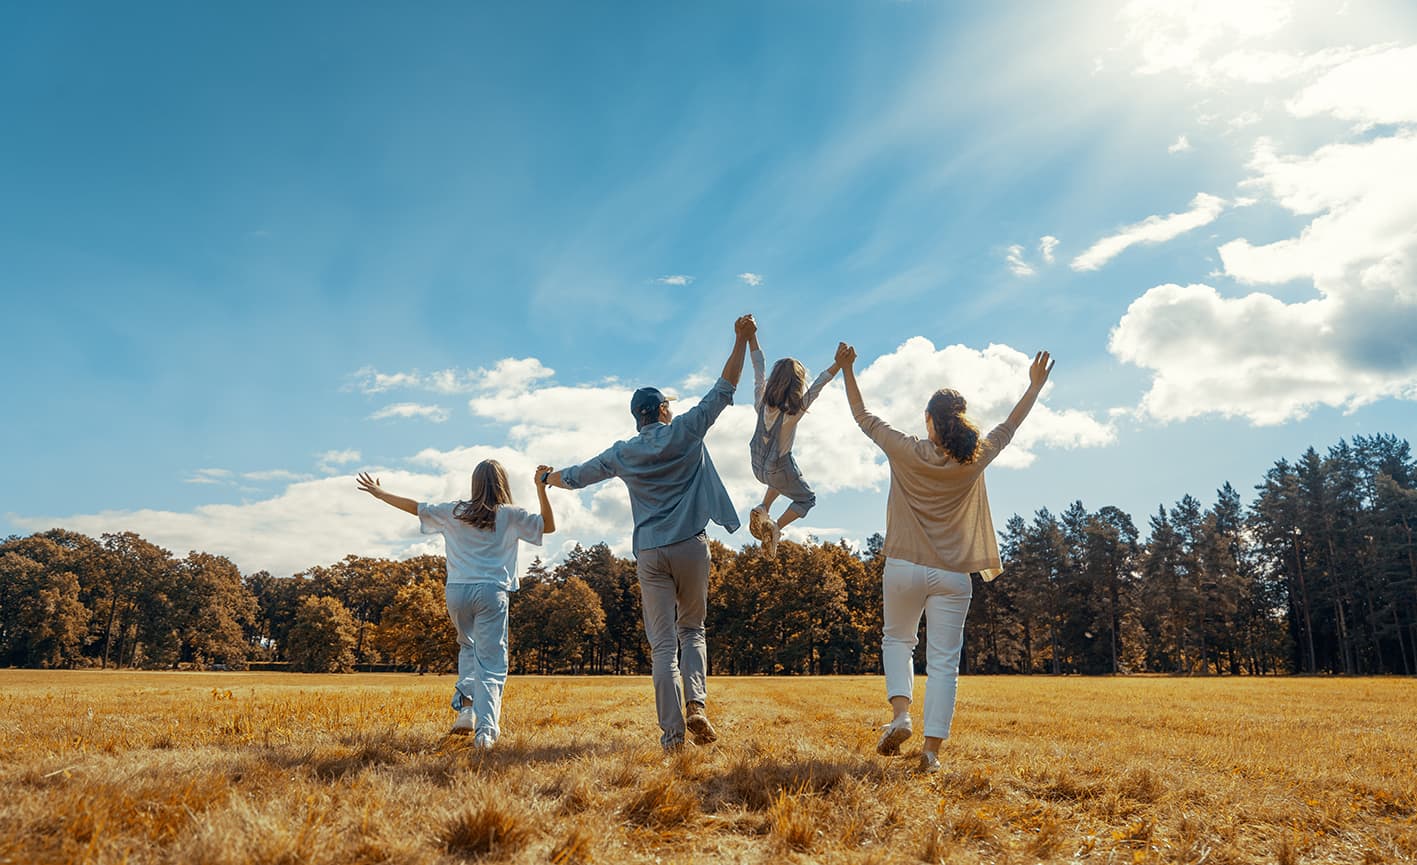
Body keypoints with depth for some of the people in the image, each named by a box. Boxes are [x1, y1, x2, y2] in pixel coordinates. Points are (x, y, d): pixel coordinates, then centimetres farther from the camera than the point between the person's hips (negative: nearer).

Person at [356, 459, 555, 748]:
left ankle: (466, 707, 7)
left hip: (457, 591, 3)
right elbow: (549, 526, 8)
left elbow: (415, 507, 18)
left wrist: (380, 493, 31)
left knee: (468, 647, 25)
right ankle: (486, 730, -13)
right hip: (491, 592, -3)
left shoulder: (454, 512, 10)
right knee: (491, 663, -1)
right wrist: (541, 489, 5)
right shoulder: (510, 515, 3)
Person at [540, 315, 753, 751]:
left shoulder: (623, 453, 11)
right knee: (692, 629, 15)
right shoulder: (685, 431, 3)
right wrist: (741, 340, 4)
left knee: (663, 645, 3)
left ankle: (672, 731, -2)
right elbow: (724, 389, 1)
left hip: (649, 552, 1)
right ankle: (696, 704, -6)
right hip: (690, 546, -1)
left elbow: (577, 476, 22)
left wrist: (549, 478, 43)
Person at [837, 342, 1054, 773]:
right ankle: (932, 749, -1)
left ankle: (901, 713, 1)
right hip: (952, 576, 0)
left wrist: (846, 370, 17)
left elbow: (864, 417, 6)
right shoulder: (973, 461, -3)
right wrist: (1035, 385, 26)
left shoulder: (906, 452, -7)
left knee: (897, 640, 21)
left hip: (904, 568, 0)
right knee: (943, 662, 3)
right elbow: (1009, 427, 14)